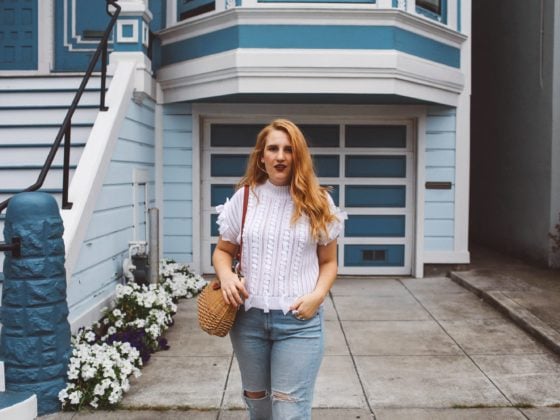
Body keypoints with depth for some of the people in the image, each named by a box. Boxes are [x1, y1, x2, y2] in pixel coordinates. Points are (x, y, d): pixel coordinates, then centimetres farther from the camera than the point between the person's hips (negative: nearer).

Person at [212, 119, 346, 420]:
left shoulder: (317, 202, -1)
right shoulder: (245, 197, 2)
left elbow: (328, 262, 6)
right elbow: (223, 250, 11)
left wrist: (318, 295, -12)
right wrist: (226, 276, -11)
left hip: (299, 321, -2)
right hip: (248, 316, 3)